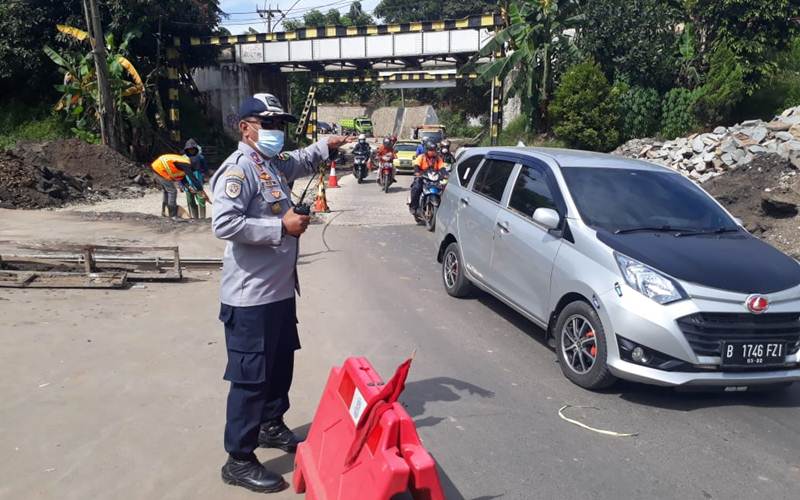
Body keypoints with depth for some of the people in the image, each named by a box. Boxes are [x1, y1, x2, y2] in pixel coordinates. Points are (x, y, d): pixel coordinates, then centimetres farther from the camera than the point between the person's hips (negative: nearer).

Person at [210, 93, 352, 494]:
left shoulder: (275, 164, 12)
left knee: (281, 364, 23)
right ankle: (238, 461, 12)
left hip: (280, 289, 10)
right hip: (251, 297, -10)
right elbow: (224, 224, -28)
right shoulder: (239, 168, -17)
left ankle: (272, 426, 43)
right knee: (251, 378, -2)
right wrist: (281, 226, -24)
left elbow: (300, 163, 35)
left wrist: (326, 145, 17)